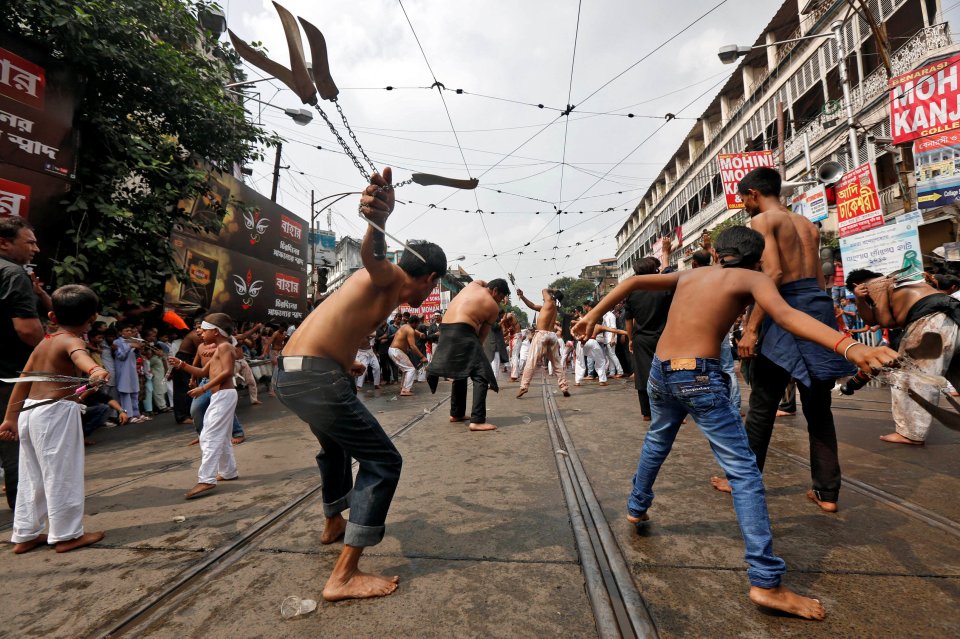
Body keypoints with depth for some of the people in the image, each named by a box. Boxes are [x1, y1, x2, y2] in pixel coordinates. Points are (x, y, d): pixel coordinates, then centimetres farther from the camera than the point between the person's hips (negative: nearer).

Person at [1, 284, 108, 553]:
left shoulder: (45, 341, 13)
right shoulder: (71, 340, -12)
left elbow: (23, 380, 16)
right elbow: (78, 354, -39)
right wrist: (95, 369, -60)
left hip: (29, 410, 9)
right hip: (55, 411, -9)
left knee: (32, 476, 19)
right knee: (61, 475, 2)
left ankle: (25, 535, 30)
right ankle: (66, 535, 13)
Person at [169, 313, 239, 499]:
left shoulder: (224, 346, -10)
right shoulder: (217, 350, 21)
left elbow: (228, 372, -23)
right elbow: (203, 372, 23)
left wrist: (204, 388, -24)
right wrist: (181, 364, 12)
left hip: (224, 395, -11)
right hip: (220, 396, 11)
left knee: (210, 437, -14)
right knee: (221, 438, 18)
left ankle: (206, 480, -16)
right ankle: (229, 472, 29)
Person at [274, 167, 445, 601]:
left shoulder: (386, 292, 21)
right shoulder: (389, 279, -5)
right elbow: (372, 255, -32)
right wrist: (378, 220, -53)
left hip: (289, 373, 10)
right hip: (315, 376, -10)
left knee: (336, 447, 31)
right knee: (383, 463, -4)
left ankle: (333, 524, 53)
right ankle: (344, 577, 1)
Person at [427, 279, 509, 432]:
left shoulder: (473, 284, 19)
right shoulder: (493, 307, 2)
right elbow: (483, 334, 3)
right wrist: (477, 347, 11)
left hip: (445, 331, 9)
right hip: (463, 332, -8)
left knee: (460, 373, 23)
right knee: (481, 376, -5)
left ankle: (456, 413, 30)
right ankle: (477, 421, -14)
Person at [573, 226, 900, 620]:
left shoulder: (689, 274, 18)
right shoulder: (752, 279, 4)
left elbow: (633, 282, 10)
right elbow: (786, 316, -16)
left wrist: (594, 315, 13)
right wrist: (849, 346, -26)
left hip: (660, 372, 6)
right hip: (699, 377, -5)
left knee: (657, 440, 29)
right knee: (744, 473, 2)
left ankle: (636, 508, 45)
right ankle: (766, 582, 2)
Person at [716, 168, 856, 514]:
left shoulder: (762, 220, -3)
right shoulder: (807, 224, 21)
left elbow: (773, 273, -17)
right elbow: (818, 276, 20)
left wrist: (750, 328, -18)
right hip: (820, 306, 8)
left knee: (762, 405, 3)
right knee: (818, 407, 12)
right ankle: (827, 492, 17)